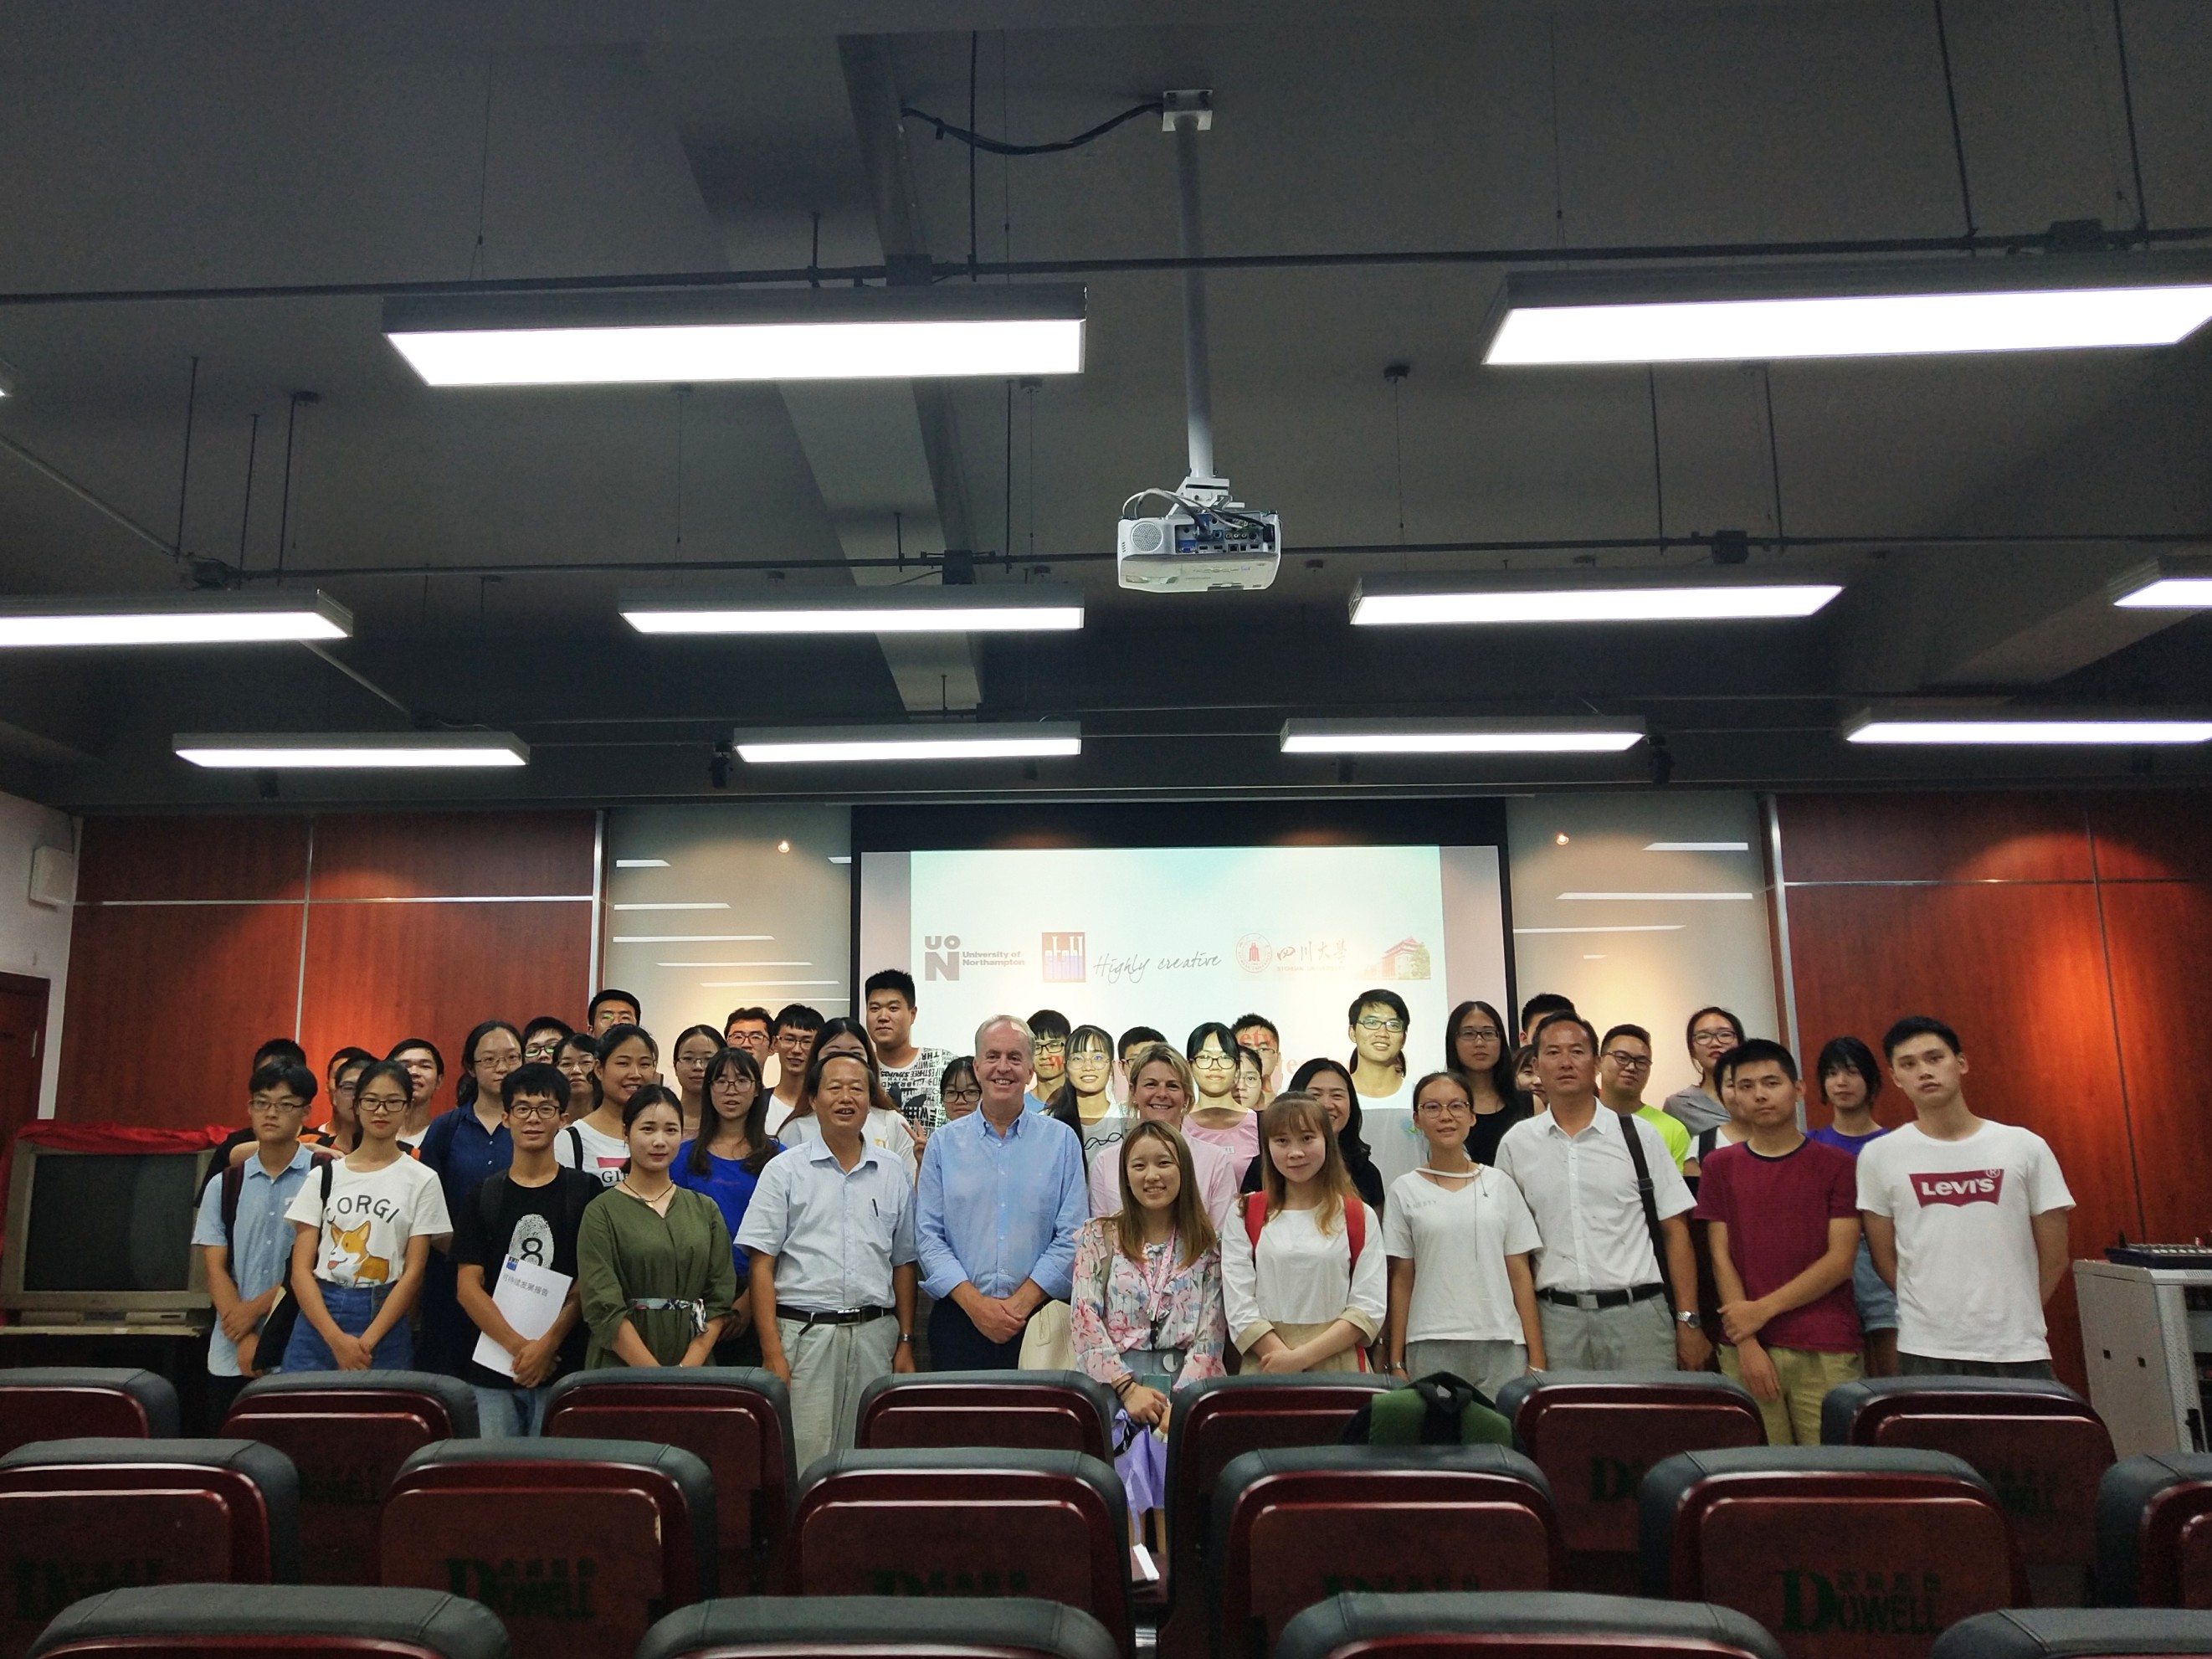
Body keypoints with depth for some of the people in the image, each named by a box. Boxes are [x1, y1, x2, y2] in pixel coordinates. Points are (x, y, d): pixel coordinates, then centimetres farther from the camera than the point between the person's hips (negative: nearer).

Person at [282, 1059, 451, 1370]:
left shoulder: (422, 1180, 1)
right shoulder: (325, 1175, 6)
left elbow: (413, 1272, -3)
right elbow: (301, 1268, 1)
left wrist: (367, 1342, -12)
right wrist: (336, 1339, -11)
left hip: (384, 1324, -1)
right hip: (318, 1319, 2)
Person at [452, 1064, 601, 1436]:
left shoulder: (586, 1193, 3)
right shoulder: (483, 1196, 6)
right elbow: (468, 1286, 0)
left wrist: (548, 1344, -12)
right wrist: (518, 1346, -11)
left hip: (563, 1367, -1)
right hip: (490, 1367, 2)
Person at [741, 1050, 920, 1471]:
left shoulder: (893, 1177, 11)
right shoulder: (785, 1171, 1)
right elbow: (762, 1266, -3)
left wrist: (906, 1342, 9)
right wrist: (772, 1353, -10)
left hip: (875, 1334, 3)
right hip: (804, 1331, -3)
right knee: (803, 1459, -3)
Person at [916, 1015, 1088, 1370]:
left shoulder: (1062, 1141, 4)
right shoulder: (944, 1142, 6)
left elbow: (1071, 1237, -1)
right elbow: (928, 1235, 1)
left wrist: (1021, 1303, -11)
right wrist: (975, 1303, -10)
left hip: (1037, 1320, -1)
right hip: (958, 1319, 1)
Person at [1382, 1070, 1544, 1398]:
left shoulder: (1500, 1184, 7)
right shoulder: (1405, 1191, 4)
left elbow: (1520, 1275, 7)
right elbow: (1401, 1281, 6)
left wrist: (1536, 1358, 2)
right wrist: (1396, 1363, 3)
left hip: (1502, 1346, 1)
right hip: (1431, 1347, -1)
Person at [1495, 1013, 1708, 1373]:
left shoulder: (1637, 1134, 5)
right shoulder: (1516, 1144, 6)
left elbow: (1674, 1230, 5)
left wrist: (1688, 1320, -1)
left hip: (1637, 1312, 0)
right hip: (1556, 1319, 1)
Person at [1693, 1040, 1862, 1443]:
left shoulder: (1836, 1164, 5)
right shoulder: (1720, 1166, 9)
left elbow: (1840, 1260, -2)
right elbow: (1721, 1257, 4)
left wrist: (1764, 1309, -9)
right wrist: (1747, 1343, -6)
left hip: (1826, 1352, -1)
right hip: (1746, 1350, 1)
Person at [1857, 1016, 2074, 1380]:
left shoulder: (2025, 1147, 1)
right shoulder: (1879, 1156, 0)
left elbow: (2053, 1255, 7)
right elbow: (1884, 1259, 6)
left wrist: (2013, 1316, 9)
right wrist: (1931, 1313, 4)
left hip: (2017, 1351, 1)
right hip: (1926, 1353, 0)